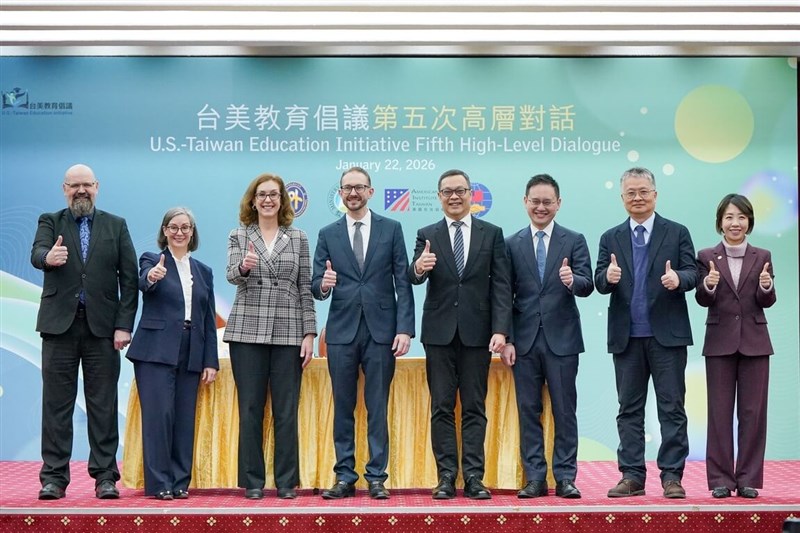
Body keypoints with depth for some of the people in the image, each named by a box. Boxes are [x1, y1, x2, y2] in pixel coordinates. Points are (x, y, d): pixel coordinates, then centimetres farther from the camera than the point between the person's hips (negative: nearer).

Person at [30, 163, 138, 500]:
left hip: (102, 326, 0)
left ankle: (105, 476, 7)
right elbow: (37, 254, -10)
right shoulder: (50, 222, 10)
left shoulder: (116, 226, 10)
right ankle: (54, 477, 7)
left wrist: (124, 325, -5)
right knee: (56, 404, 2)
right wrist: (48, 257, -36)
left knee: (103, 405, 2)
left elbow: (129, 278, 5)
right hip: (60, 324, 0)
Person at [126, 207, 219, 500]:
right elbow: (143, 284, -20)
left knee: (184, 419, 4)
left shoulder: (203, 271, 16)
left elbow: (209, 320, 14)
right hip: (156, 352, -4)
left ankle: (180, 482, 10)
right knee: (158, 415, -8)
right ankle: (159, 483, -2)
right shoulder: (152, 260, 4)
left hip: (190, 355, 4)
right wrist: (151, 277, -44)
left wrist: (211, 361, 7)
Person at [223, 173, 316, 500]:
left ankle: (286, 482, 10)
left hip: (288, 334, 0)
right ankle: (253, 482, 11)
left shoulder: (298, 238, 10)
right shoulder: (239, 236, 9)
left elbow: (305, 288, 7)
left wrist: (309, 333, 0)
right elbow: (232, 275, -7)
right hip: (247, 331, 0)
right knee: (250, 408, 2)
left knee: (286, 410, 2)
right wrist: (244, 266, -31)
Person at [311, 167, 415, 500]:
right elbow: (316, 287, 6)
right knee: (343, 407, 6)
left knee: (377, 408, 2)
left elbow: (403, 282, 2)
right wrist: (323, 285, -18)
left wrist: (405, 329, -6)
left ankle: (376, 478, 10)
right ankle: (345, 477, 14)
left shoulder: (391, 229, 6)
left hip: (381, 330, -1)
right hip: (342, 331, 1)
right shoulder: (328, 234, 9)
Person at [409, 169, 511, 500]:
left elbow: (501, 285, 1)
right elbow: (414, 279, -6)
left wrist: (501, 329, -9)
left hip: (477, 332, 0)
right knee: (442, 408, 3)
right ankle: (446, 477, 8)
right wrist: (418, 268, -30)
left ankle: (473, 477, 6)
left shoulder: (492, 234, 6)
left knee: (474, 407, 3)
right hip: (439, 332, 1)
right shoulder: (427, 235, 7)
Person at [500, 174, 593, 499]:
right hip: (525, 341, 1)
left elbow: (588, 286, -5)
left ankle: (565, 478, 10)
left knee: (564, 411, 3)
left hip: (561, 339, -1)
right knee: (528, 411, 5)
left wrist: (572, 281, -28)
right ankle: (535, 479, 12)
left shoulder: (574, 241, 4)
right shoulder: (512, 244, 7)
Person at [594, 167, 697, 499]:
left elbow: (692, 273, -2)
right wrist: (608, 277, -20)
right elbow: (599, 283, 3)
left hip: (667, 335, -2)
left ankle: (672, 476, 6)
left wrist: (679, 278, -24)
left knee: (672, 407, 0)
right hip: (626, 337, 2)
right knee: (629, 409, 6)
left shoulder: (677, 233, 6)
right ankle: (632, 476, 12)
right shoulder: (610, 239, 11)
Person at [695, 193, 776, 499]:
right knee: (720, 412, 3)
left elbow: (767, 302, 0)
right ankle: (721, 479, 11)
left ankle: (748, 479, 12)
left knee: (753, 412, 4)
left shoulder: (762, 257, 5)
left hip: (754, 342, 1)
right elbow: (702, 300, -6)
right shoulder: (707, 257, 2)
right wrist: (708, 285, -27)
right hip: (720, 342, -1)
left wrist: (766, 287, -21)